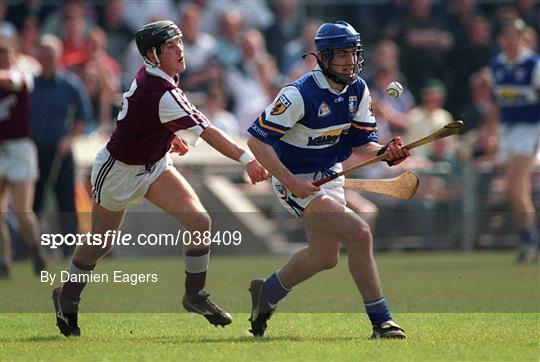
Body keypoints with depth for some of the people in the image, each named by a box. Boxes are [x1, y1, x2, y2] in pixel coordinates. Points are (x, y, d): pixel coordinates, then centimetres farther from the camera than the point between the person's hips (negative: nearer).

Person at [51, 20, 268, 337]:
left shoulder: (151, 75, -7)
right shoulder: (161, 93, -34)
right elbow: (208, 132, -39)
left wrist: (170, 134, 11)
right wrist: (246, 159, -42)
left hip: (155, 165, 8)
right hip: (119, 171, -8)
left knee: (199, 221, -10)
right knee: (101, 243, 9)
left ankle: (195, 295, 4)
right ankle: (67, 296, 34)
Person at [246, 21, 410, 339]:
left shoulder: (358, 90, -4)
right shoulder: (300, 94, -26)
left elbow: (361, 143, 2)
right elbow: (257, 140, -24)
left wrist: (385, 153, -20)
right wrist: (291, 182, -30)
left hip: (330, 175, 9)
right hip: (297, 181, -9)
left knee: (325, 258, 20)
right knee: (359, 234, -22)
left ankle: (267, 293, 45)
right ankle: (382, 322, -16)